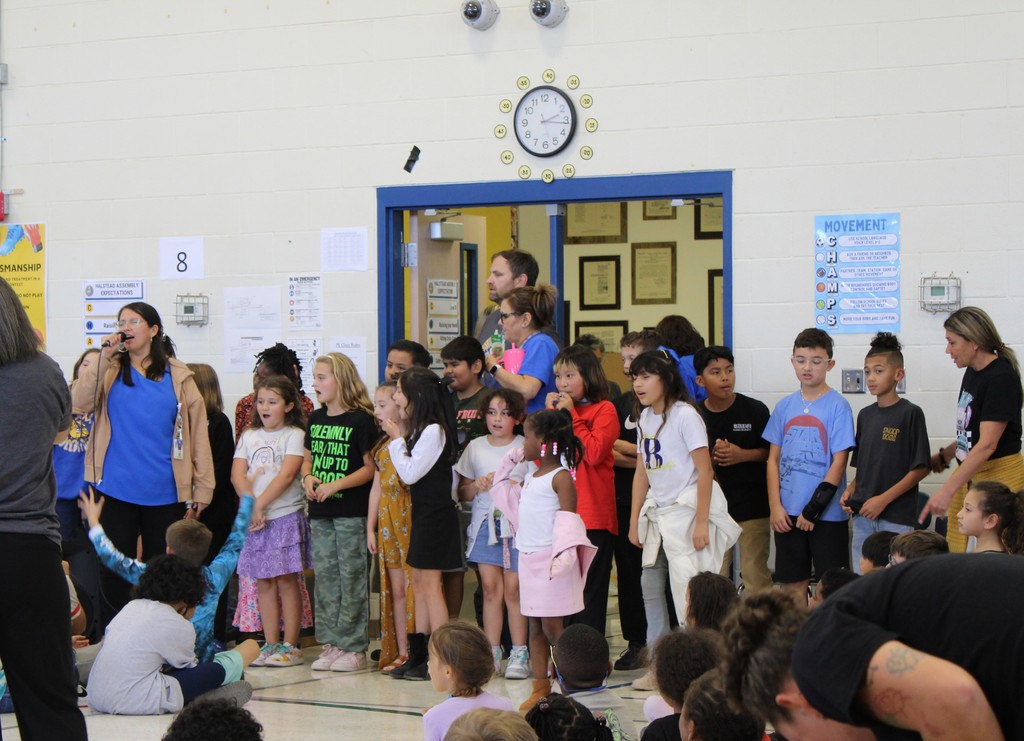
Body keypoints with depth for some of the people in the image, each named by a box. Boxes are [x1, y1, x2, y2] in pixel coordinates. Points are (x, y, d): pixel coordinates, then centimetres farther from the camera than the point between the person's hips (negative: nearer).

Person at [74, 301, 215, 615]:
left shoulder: (178, 376, 5)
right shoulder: (110, 370, 8)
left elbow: (197, 433, 3)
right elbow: (80, 402, -10)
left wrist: (202, 490, -1)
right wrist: (104, 356, -13)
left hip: (165, 494, 0)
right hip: (115, 491, 1)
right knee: (113, 573, 2)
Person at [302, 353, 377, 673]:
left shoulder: (360, 420, -8)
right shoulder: (315, 419, 12)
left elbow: (370, 467, -10)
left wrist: (336, 485, -18)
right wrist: (308, 478, -1)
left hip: (351, 511, -7)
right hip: (320, 512, 7)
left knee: (352, 575, -3)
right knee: (325, 575, 8)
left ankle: (354, 646, 2)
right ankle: (331, 642, 15)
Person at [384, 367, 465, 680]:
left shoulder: (434, 430, -16)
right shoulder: (420, 430, 13)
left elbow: (410, 473, -18)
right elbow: (410, 472, 11)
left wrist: (397, 439, -9)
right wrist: (402, 436, 5)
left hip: (435, 515, -10)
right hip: (423, 512, 10)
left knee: (430, 584, -6)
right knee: (419, 582, 11)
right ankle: (418, 655, 17)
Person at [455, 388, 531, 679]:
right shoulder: (475, 447, 11)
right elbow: (461, 492, 14)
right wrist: (477, 486, -5)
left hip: (517, 525, -3)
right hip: (485, 524, 3)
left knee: (513, 588, -5)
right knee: (490, 587, 0)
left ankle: (519, 653, 2)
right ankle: (491, 652, 6)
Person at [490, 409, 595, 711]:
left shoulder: (560, 477, -10)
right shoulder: (530, 476, 15)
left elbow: (568, 518, -17)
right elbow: (512, 502, 31)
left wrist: (564, 551, -28)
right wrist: (508, 464, 23)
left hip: (551, 560, -8)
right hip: (529, 558, 8)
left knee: (552, 626, -7)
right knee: (535, 626, 10)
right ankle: (540, 685, 14)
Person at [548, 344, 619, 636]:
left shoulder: (604, 409, -2)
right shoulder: (558, 408, 16)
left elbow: (594, 453, -18)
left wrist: (571, 415, -11)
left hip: (593, 517, -6)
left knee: (588, 594, -2)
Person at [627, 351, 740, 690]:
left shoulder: (684, 415, -11)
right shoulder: (645, 418, 11)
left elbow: (705, 471, -14)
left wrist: (701, 522, -17)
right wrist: (635, 519, 11)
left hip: (686, 509, -8)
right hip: (657, 511, 8)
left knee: (687, 586, -11)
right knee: (650, 584, 6)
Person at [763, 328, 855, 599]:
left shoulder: (837, 406, -5)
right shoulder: (785, 406, 8)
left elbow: (839, 462, -8)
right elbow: (773, 459, 9)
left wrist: (813, 508, -12)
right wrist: (775, 506, -1)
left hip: (827, 514, -4)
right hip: (788, 513, 4)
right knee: (793, 583, 10)